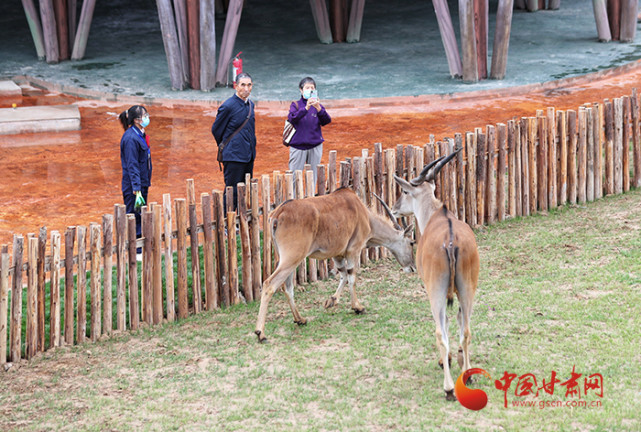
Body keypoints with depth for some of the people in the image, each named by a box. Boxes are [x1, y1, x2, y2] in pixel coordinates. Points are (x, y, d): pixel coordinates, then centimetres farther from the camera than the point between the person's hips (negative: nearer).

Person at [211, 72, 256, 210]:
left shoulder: (250, 105, 10)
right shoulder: (228, 106, -13)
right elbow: (216, 130, -3)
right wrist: (224, 147, 8)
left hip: (249, 156, 7)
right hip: (234, 157, -7)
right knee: (232, 193, -5)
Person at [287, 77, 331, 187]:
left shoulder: (317, 105, 5)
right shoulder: (296, 105, 0)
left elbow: (326, 121, -8)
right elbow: (292, 118, -18)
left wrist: (318, 108, -26)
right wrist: (306, 108, -32)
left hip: (315, 146, 2)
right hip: (298, 146, -2)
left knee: (313, 175, 8)